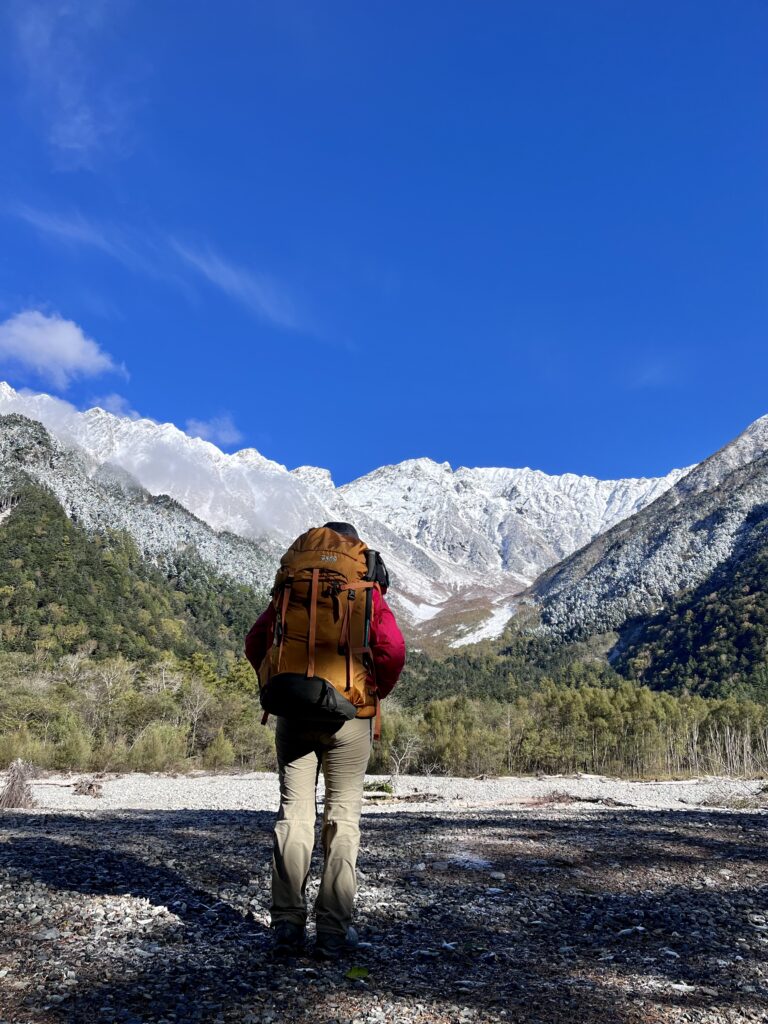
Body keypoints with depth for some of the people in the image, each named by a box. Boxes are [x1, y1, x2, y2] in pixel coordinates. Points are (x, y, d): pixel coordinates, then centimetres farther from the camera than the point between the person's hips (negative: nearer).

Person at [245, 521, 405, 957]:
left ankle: (288, 923, 11)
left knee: (294, 812, 10)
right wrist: (377, 692, 2)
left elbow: (255, 643, 5)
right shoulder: (368, 593, -1)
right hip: (348, 717, -2)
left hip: (293, 715, 2)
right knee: (344, 818, 7)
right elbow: (393, 650, -12)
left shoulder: (291, 588, 7)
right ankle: (334, 929, 9)